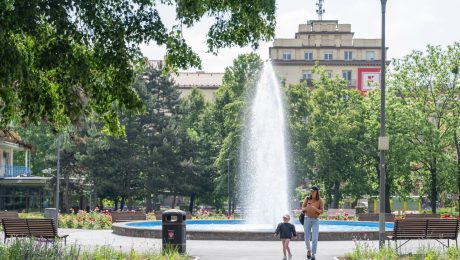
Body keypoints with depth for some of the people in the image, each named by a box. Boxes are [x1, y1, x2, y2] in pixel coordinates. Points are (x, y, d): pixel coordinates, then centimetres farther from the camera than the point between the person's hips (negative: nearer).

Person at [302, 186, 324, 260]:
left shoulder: (320, 200, -5)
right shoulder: (307, 198, 1)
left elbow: (322, 211, -8)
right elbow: (302, 208, 6)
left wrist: (315, 209, -26)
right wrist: (306, 208, -17)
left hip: (315, 220, -2)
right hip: (307, 219, 2)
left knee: (315, 238, -10)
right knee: (307, 238, 7)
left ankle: (313, 254, -4)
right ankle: (309, 250, 32)